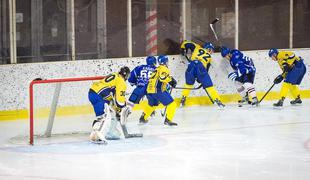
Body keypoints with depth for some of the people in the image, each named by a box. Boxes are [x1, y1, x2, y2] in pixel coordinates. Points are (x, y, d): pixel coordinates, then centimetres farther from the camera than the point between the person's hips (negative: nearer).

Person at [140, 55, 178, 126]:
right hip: (158, 91, -9)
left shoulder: (157, 69, 22)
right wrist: (171, 79, -9)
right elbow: (163, 78, -24)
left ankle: (143, 118, 45)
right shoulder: (163, 68, -6)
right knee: (172, 104, -8)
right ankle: (168, 120, -16)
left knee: (151, 104, 34)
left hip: (150, 90, 9)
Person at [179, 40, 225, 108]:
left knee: (188, 84, 24)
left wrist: (183, 50, 41)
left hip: (191, 65, 1)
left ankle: (183, 99, 23)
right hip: (201, 67, -1)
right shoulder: (209, 57, 29)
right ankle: (217, 100, 3)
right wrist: (200, 79, 33)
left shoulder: (197, 47, 28)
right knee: (209, 86, 7)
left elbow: (186, 44, 24)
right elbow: (206, 69, 27)